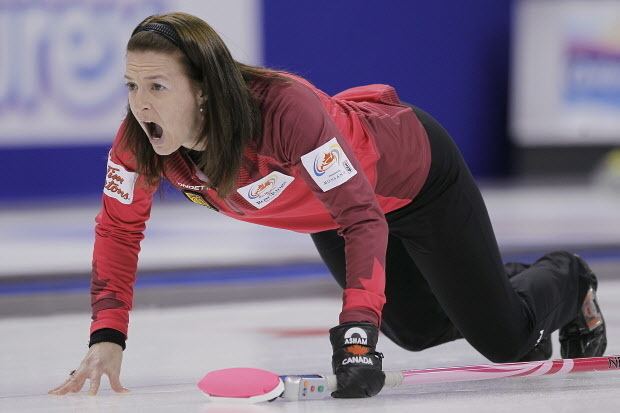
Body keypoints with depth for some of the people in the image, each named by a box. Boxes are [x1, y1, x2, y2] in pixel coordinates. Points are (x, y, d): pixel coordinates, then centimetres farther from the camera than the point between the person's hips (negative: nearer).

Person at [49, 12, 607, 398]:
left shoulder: (287, 108, -45)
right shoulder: (140, 140, -28)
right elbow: (119, 229, -15)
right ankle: (513, 286, 50)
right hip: (331, 207, 6)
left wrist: (357, 327, -54)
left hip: (416, 174, -6)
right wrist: (107, 336, -26)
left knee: (502, 340, 3)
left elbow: (364, 219, -44)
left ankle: (567, 282, 37)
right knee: (418, 329, 22)